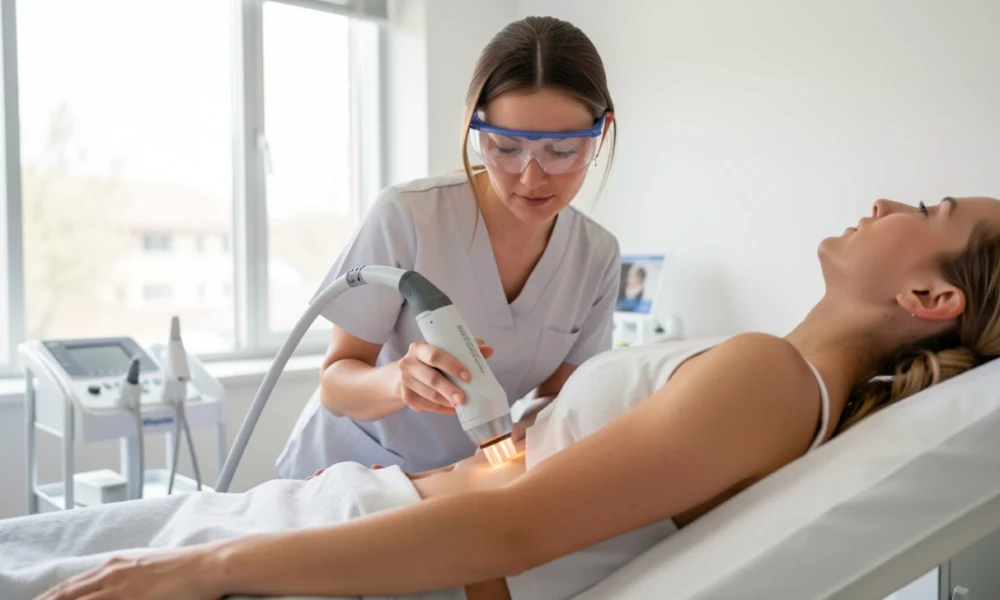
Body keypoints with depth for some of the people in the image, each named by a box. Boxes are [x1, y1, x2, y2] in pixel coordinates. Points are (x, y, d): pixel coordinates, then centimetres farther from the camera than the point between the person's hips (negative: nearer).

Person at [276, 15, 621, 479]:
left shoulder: (597, 256, -9)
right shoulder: (406, 216, -21)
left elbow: (556, 397, -1)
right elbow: (335, 383, -14)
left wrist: (523, 443, -21)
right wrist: (400, 380, -34)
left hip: (460, 482, 2)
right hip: (342, 473, -2)